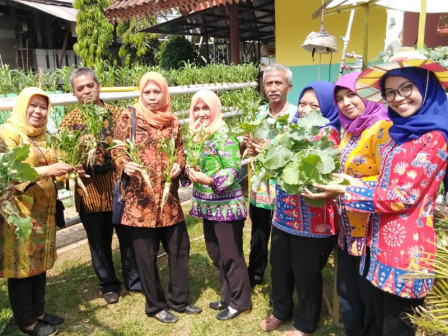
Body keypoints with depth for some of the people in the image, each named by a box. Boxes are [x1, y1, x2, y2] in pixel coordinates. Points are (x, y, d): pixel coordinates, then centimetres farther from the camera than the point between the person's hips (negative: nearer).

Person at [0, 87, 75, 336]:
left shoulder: (43, 136, 13)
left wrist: (66, 171, -1)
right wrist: (48, 170, -29)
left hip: (43, 211, 7)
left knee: (40, 262, 15)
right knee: (21, 266, 4)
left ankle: (38, 312, 31)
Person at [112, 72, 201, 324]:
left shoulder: (172, 121, 9)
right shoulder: (129, 116, -2)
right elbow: (117, 149, -1)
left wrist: (179, 165, -6)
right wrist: (126, 165, -21)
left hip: (169, 196, 4)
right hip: (141, 197, -4)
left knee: (180, 246, 12)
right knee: (146, 253, 7)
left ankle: (179, 299, 32)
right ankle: (156, 305, 27)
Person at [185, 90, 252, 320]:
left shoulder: (224, 135, -14)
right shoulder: (196, 136, 9)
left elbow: (234, 169, -22)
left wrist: (209, 180, -34)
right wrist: (189, 171, -5)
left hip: (226, 206, -8)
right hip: (208, 206, 8)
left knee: (231, 255, 3)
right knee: (216, 254, 18)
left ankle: (239, 301, 21)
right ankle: (228, 297, 35)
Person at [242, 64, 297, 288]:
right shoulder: (260, 113, 5)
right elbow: (249, 144, 12)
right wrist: (248, 145, -10)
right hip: (260, 187, 5)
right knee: (258, 236, 21)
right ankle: (254, 275, 44)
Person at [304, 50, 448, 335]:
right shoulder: (399, 133, 11)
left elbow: (404, 196, -18)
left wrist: (345, 191, -14)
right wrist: (351, 182, -1)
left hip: (406, 252, -8)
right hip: (382, 246, 8)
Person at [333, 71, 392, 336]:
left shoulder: (382, 128, -17)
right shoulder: (350, 130, 10)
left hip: (371, 228, -8)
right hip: (348, 226, 9)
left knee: (370, 295, 10)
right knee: (347, 292, 21)